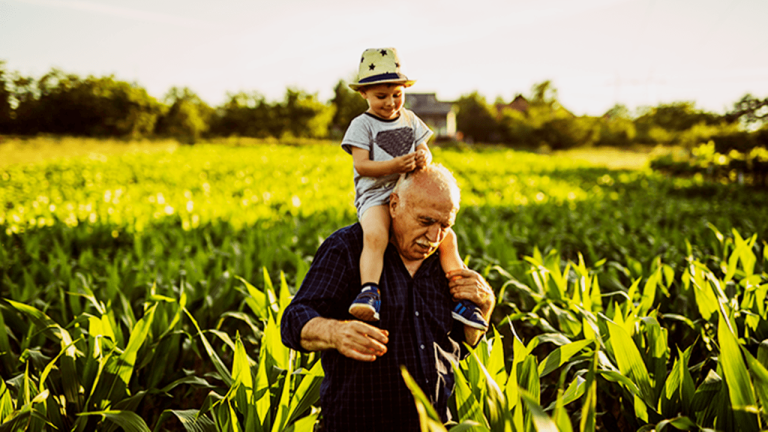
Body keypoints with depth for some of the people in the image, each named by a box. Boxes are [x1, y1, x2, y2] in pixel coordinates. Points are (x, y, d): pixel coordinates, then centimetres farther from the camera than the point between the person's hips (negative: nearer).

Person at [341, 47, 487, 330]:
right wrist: (395, 165, -25)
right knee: (374, 236, -35)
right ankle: (369, 293, -43)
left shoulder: (410, 120, 15)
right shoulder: (362, 125, -2)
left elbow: (425, 151, 13)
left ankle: (463, 299, 1)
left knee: (447, 237, -6)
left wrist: (424, 157, -13)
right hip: (375, 196, -5)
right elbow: (361, 165, -11)